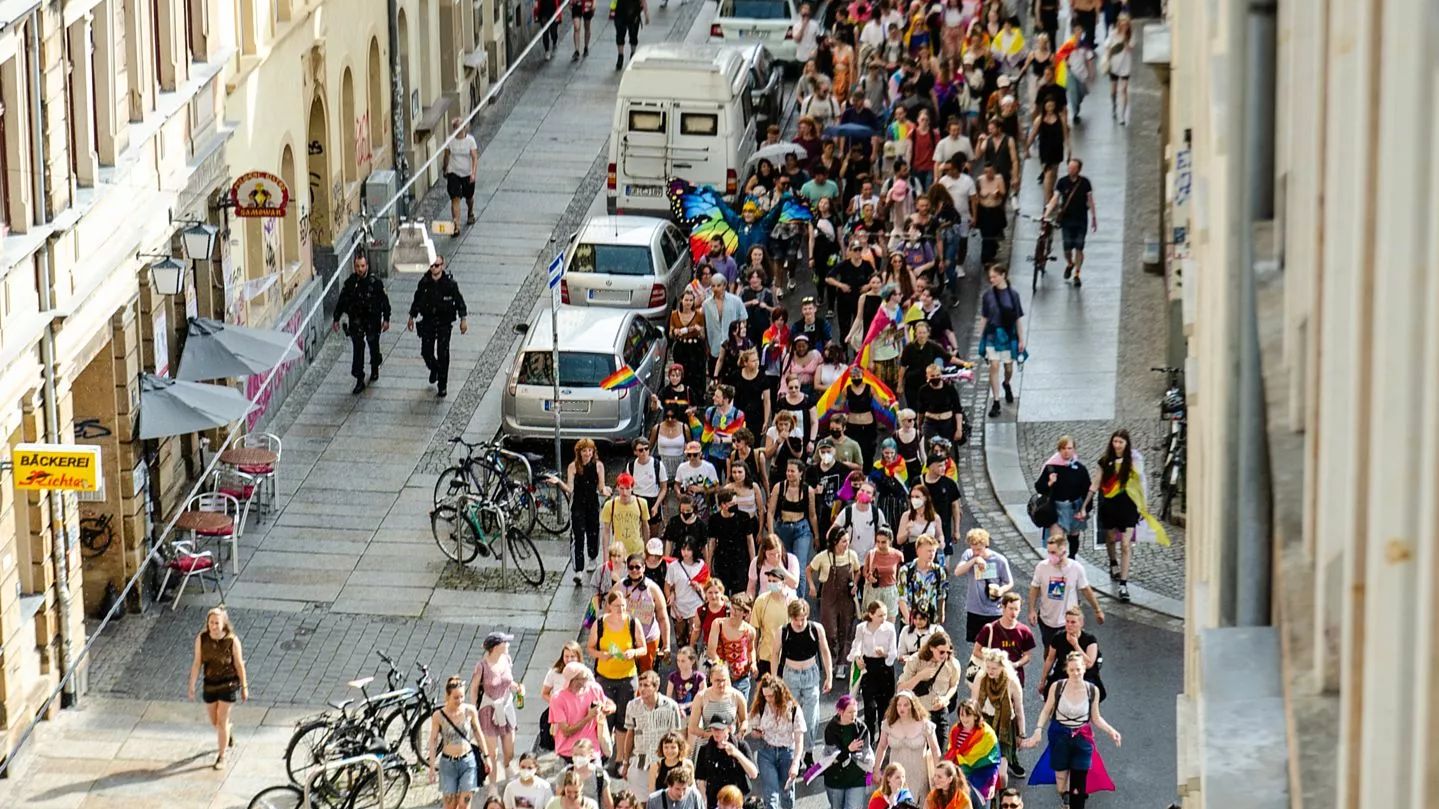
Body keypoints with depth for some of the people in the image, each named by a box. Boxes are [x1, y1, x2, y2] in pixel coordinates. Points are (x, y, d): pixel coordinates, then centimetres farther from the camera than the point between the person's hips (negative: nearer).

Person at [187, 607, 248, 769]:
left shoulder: (232, 640, -17)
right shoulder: (201, 639, -11)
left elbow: (239, 665, -8)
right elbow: (197, 663, -5)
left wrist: (244, 687, -2)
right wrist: (192, 686, -4)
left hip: (228, 684, -4)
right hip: (209, 683, 4)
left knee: (221, 721, -4)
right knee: (214, 722, 16)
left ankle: (221, 756, 10)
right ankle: (228, 732, 51)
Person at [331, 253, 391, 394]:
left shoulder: (376, 282, -10)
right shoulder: (350, 282, -5)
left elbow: (384, 301, -2)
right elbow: (341, 302, 4)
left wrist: (386, 319, -3)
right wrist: (336, 319, 4)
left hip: (372, 319, 0)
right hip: (356, 320, 0)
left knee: (373, 345, 15)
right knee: (357, 347, -7)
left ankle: (375, 369, 44)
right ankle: (359, 380, -5)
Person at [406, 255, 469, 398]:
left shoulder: (450, 283, -11)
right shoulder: (424, 283, -3)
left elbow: (459, 301, -4)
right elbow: (417, 301, 10)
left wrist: (463, 319, -7)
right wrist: (411, 318, 13)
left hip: (444, 323, -3)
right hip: (428, 322, 3)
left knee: (443, 354, -2)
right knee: (426, 351, 5)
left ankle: (442, 386, 7)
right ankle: (434, 369, 39)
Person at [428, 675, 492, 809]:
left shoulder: (469, 711, -5)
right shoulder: (438, 716, -10)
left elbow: (478, 733, 8)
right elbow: (433, 741, -4)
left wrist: (486, 757, 12)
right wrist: (432, 767, -6)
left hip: (468, 762, 1)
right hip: (448, 764, -1)